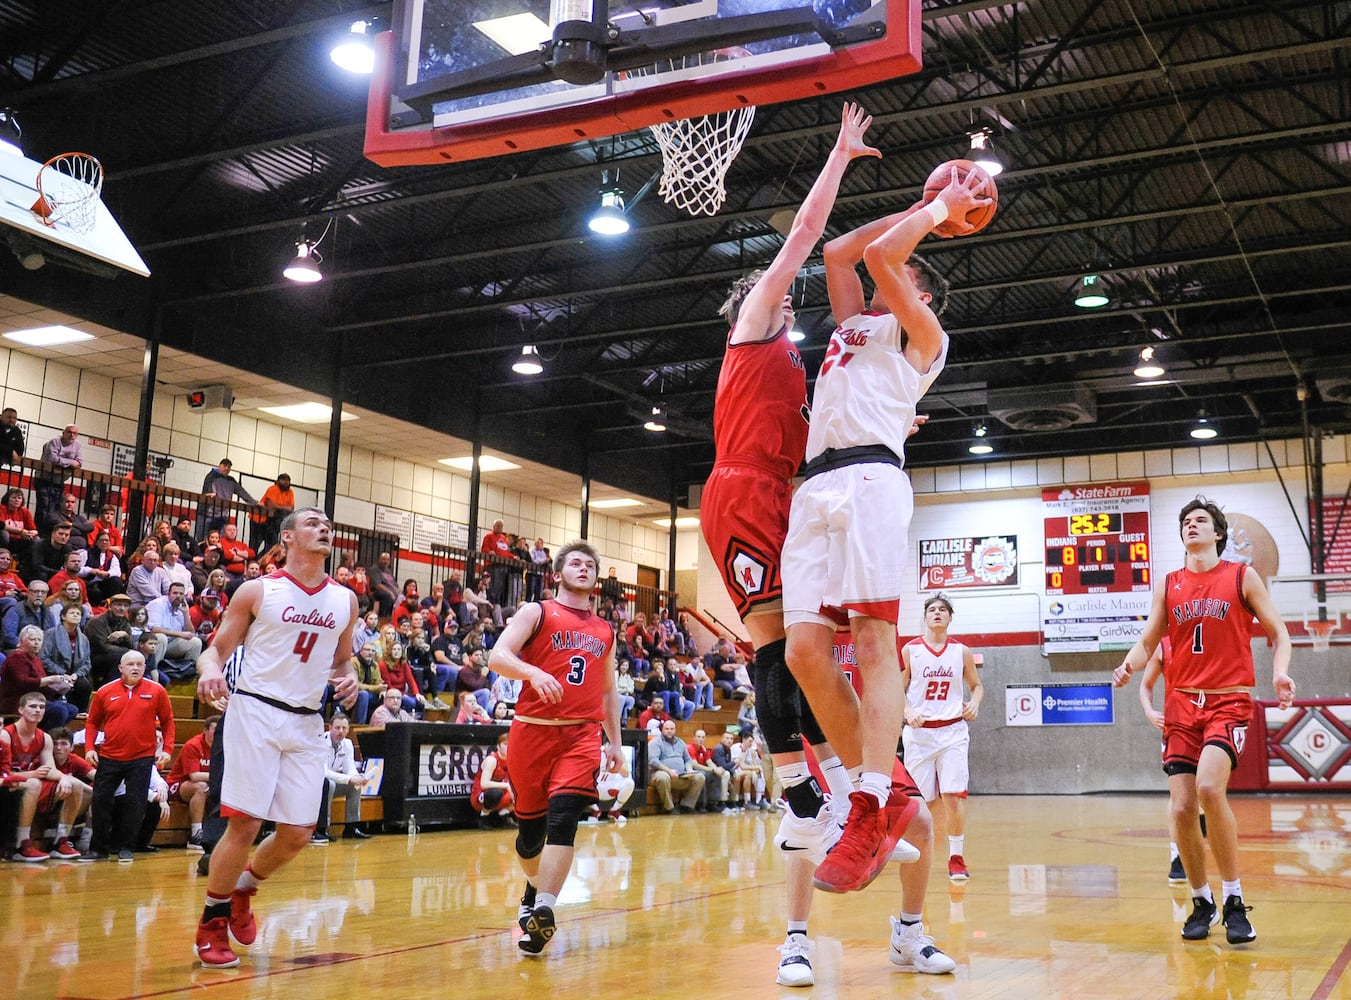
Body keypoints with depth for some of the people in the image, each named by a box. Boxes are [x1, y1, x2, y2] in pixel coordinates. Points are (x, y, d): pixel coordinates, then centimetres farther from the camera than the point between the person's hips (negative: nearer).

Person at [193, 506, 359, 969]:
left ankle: (243, 888, 32)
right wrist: (209, 669, -22)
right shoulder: (257, 591, -2)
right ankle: (212, 919, 13)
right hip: (256, 710, -4)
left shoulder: (345, 600, 9)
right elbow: (217, 648, 0)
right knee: (245, 823, -8)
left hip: (306, 722, 4)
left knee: (298, 834, 3)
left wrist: (348, 678, -1)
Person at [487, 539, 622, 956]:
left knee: (563, 820, -17)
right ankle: (535, 888, 35)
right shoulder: (536, 613, 4)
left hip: (582, 734, 2)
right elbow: (498, 657, -10)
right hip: (533, 730, -2)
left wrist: (615, 743, 20)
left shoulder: (605, 631, 18)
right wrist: (533, 672, -28)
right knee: (530, 825, 7)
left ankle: (542, 910, -20)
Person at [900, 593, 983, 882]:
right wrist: (908, 712, -14)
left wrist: (974, 703, -5)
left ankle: (956, 857, 3)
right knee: (917, 797, 2)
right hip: (919, 731, 0)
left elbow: (977, 686, 16)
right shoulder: (910, 650, 1)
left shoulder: (962, 652, 5)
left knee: (954, 794, -9)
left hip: (952, 731, 0)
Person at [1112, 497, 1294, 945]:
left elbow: (1277, 631, 5)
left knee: (1209, 787, -27)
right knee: (1181, 808, -3)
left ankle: (1234, 899, -13)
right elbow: (1148, 641, 13)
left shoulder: (1242, 576, 5)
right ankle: (1201, 902, 17)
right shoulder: (1168, 585, 12)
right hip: (1181, 704, 4)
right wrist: (1129, 665, -9)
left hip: (1229, 701, -4)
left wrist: (1280, 671, -14)